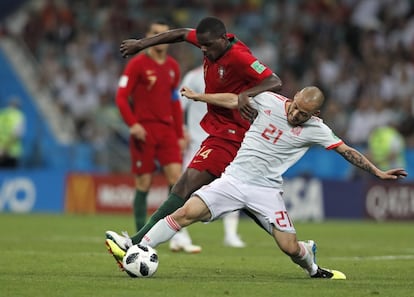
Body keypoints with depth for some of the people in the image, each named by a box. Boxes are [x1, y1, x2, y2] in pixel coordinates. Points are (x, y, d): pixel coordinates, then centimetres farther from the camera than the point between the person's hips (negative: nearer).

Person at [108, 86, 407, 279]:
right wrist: (198, 96, 16)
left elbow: (347, 150, 0)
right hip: (234, 179, 1)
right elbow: (233, 100, 11)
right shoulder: (269, 101, -2)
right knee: (186, 212, -17)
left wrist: (378, 172, -3)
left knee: (290, 248, -9)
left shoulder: (315, 129, -5)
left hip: (267, 190, -1)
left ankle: (312, 265, 27)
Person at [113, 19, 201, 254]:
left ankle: (181, 237, -9)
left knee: (176, 176, -9)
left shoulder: (173, 67, 12)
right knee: (144, 183, -1)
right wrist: (132, 124, -20)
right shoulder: (137, 64, -3)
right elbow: (121, 97, -7)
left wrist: (181, 135, 14)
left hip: (167, 130, 4)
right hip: (144, 131, -4)